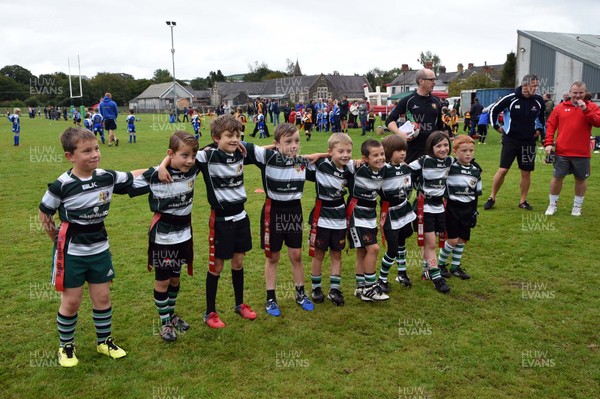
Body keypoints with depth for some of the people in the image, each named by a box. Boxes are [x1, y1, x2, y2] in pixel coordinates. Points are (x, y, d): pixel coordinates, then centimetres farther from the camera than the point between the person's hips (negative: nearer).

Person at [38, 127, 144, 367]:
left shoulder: (107, 177, -7)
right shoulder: (62, 185, -17)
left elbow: (133, 176, 5)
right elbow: (44, 213, -4)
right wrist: (59, 240, 3)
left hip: (99, 249, 4)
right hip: (72, 253, -4)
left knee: (103, 297, 12)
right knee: (71, 301, 6)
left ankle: (105, 341, 30)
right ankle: (66, 346, 26)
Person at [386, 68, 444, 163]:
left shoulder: (436, 102, 11)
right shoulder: (408, 101, -4)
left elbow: (440, 127, 18)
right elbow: (389, 120, -4)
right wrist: (400, 133, -21)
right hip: (412, 150, -4)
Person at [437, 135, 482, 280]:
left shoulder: (476, 170, 4)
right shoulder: (449, 166, -14)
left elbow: (476, 193, 12)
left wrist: (474, 211, 13)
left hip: (467, 209, 6)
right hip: (452, 208, -5)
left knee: (463, 239, 10)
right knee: (453, 239, -6)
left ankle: (455, 267, 25)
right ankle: (440, 264, 16)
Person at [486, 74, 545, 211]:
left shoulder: (539, 101, -2)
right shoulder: (511, 98, -11)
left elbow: (543, 117, 19)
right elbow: (494, 110, 3)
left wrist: (540, 130, 12)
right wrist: (497, 126, 3)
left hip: (528, 142, 3)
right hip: (510, 139, -3)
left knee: (526, 172, 6)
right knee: (503, 170, -4)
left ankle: (523, 201, 19)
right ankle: (492, 198, 9)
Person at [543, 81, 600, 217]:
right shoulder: (560, 107, 5)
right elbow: (550, 126, 4)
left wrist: (585, 110, -21)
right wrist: (548, 143, -5)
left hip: (582, 153, 0)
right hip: (562, 152, 0)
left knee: (581, 179, 10)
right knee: (557, 177, 6)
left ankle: (577, 206, 25)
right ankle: (553, 205, 20)